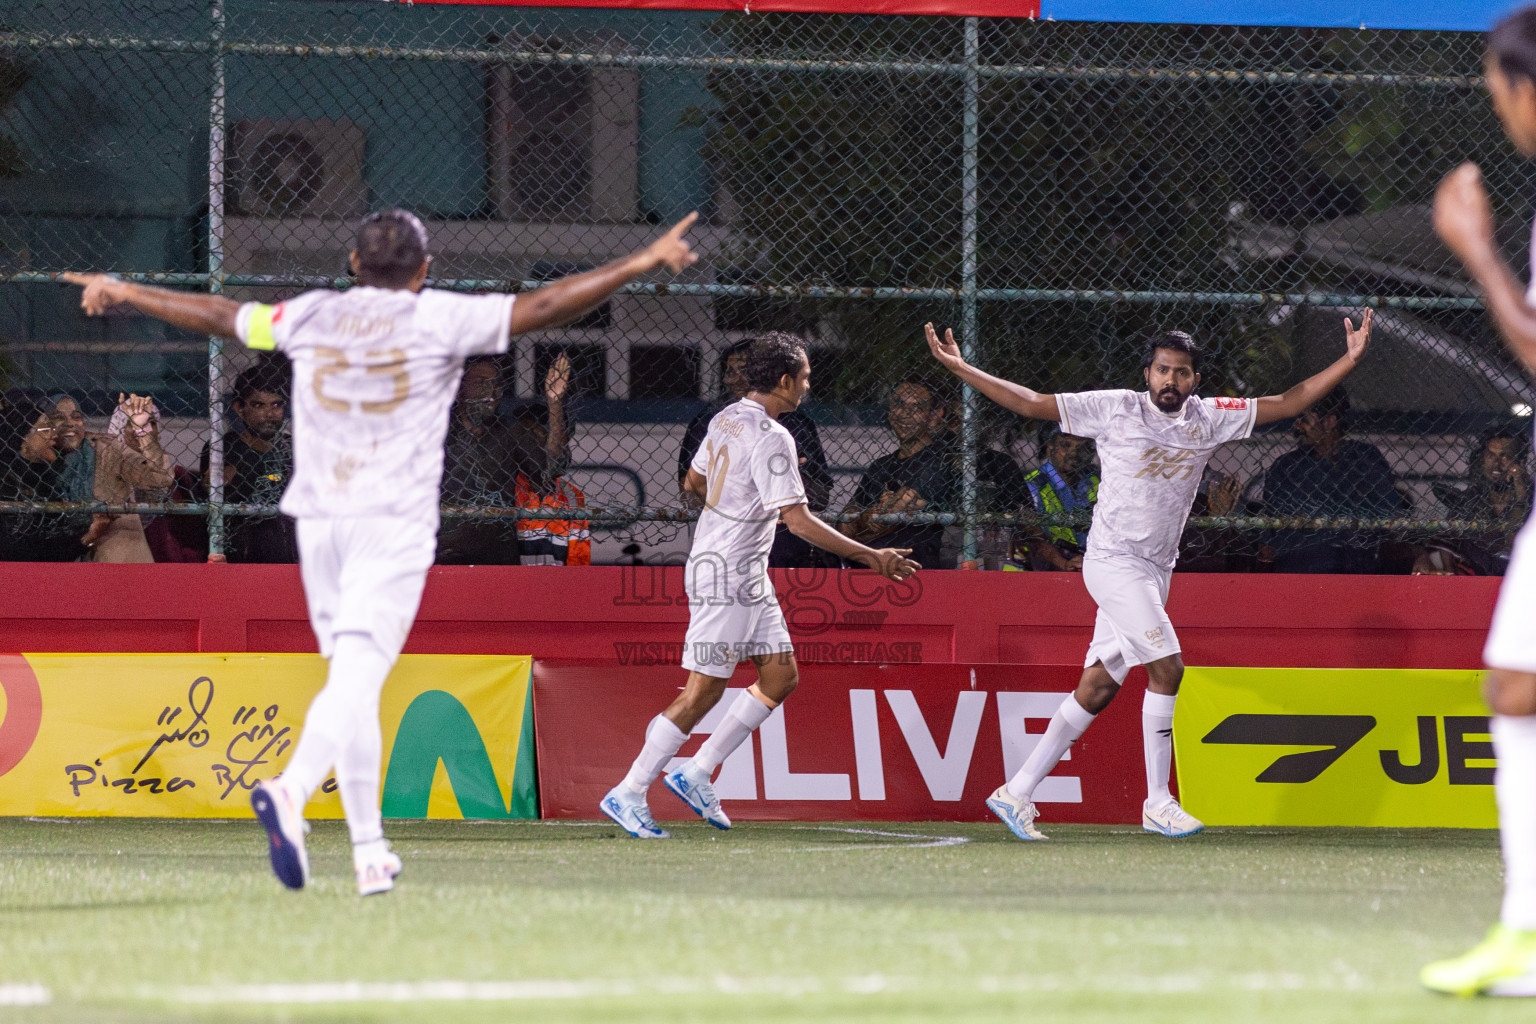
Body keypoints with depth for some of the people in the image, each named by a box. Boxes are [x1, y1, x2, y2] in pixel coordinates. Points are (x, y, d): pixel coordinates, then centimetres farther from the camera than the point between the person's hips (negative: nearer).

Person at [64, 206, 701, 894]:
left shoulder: (309, 316, 10)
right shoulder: (441, 320, 0)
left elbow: (218, 315, 22)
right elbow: (542, 307, -4)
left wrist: (122, 293, 38)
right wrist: (644, 263, -2)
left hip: (317, 522, 4)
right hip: (394, 523, -4)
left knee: (350, 677, 10)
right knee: (357, 677, -12)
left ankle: (368, 852, 0)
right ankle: (291, 790, -34)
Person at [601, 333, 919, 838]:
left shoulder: (725, 419, 8)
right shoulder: (771, 438, -20)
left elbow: (695, 482, 22)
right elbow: (800, 521, -23)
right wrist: (870, 556, -20)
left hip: (747, 577, 10)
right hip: (725, 577, -10)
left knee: (781, 675, 9)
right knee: (704, 691, -5)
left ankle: (696, 774, 12)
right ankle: (628, 794, 0)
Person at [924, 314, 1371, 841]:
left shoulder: (1208, 418, 7)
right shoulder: (1115, 409, -5)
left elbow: (1286, 404, 8)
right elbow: (1030, 403, -3)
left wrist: (1348, 362, 0)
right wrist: (958, 368, -8)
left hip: (1154, 571, 6)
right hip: (1113, 559, -6)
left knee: (1097, 689, 5)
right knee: (1167, 667, -18)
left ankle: (1017, 793, 11)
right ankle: (1158, 803, -11)